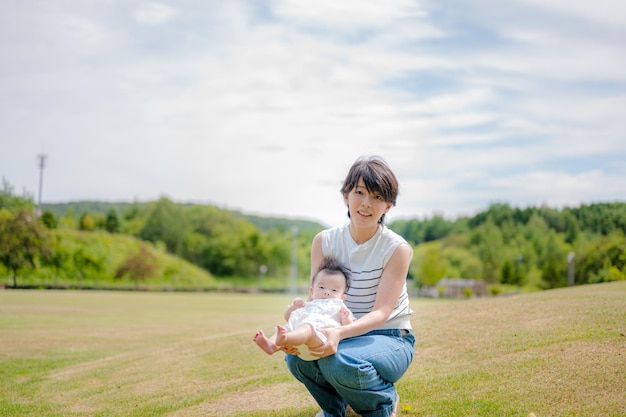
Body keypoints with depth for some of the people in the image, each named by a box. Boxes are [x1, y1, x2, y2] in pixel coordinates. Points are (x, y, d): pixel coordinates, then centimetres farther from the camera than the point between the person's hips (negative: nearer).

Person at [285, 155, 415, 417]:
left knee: (339, 362, -35)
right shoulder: (324, 241, -3)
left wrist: (340, 333, -41)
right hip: (341, 334, 4)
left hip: (388, 337, -4)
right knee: (296, 356, -27)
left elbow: (381, 312, -20)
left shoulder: (397, 249, -14)